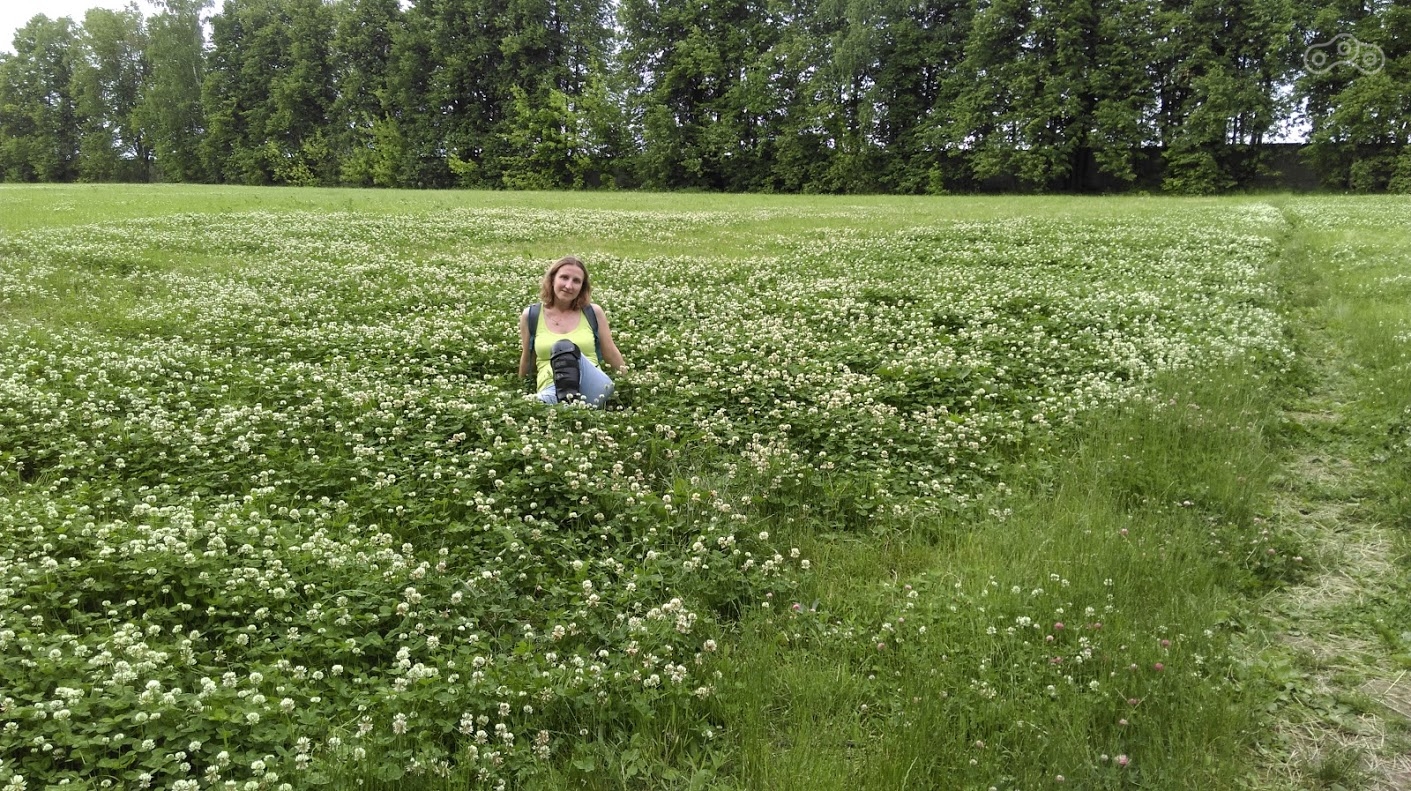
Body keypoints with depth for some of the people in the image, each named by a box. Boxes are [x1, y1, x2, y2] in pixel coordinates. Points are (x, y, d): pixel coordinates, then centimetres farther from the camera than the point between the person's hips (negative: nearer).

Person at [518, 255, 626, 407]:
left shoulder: (594, 312, 10)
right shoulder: (531, 315, 10)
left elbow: (612, 355, 18)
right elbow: (527, 360, 23)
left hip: (593, 387, 0)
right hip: (551, 389, 1)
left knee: (564, 347, -34)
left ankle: (570, 400, -48)